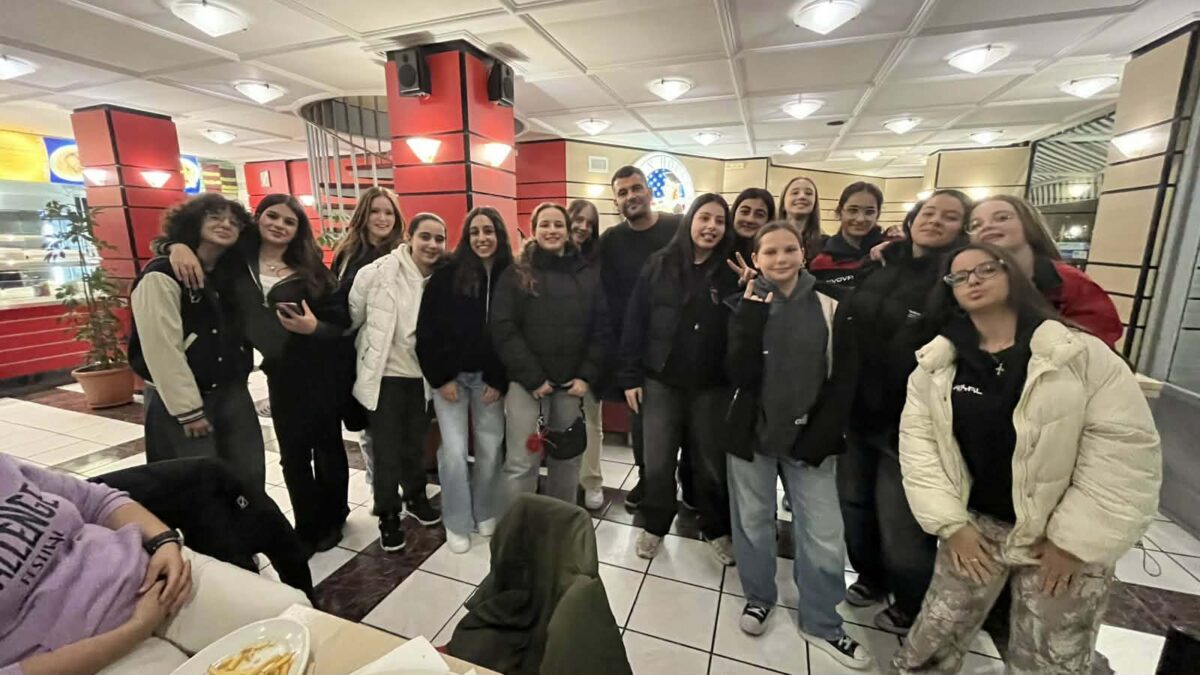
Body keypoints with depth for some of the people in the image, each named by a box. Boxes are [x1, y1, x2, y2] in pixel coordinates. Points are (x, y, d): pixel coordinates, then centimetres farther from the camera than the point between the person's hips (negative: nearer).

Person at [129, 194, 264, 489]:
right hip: (180, 400, -6)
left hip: (232, 392, 6)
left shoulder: (232, 271, 8)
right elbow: (162, 349, -17)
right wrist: (188, 410, -16)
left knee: (250, 476, 10)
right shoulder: (161, 275, -13)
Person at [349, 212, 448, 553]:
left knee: (416, 444, 20)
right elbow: (351, 317, -6)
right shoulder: (377, 273, -15)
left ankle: (415, 498, 43)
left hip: (422, 377, 3)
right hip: (385, 376, -3)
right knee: (387, 451, 7)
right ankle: (388, 516, 29)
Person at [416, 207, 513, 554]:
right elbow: (427, 331, -6)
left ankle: (485, 513, 31)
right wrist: (440, 377, -9)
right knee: (454, 451, 0)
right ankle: (457, 523, 20)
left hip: (490, 378, 2)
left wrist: (500, 380, -5)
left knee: (490, 448, 8)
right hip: (450, 375, -1)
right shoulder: (447, 275, -8)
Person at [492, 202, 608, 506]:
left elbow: (601, 329, 5)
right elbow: (503, 330, -7)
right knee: (521, 464, -1)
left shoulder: (588, 275, 9)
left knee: (568, 459, 14)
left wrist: (586, 376, -5)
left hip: (573, 383, 3)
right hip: (526, 383, -2)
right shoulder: (515, 275, 1)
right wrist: (532, 378, -12)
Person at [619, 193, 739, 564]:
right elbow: (634, 322, -3)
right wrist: (630, 376, -5)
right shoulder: (660, 265, -2)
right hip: (660, 382, 0)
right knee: (657, 464, 8)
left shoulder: (731, 272, -2)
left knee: (711, 465, 14)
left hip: (712, 387, 0)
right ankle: (654, 527, 33)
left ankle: (716, 531, 37)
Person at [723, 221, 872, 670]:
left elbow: (843, 380, 0)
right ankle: (759, 598, 38)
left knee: (823, 537, 4)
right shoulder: (748, 306, -1)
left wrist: (821, 435, -8)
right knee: (753, 523, 14)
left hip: (809, 436, 0)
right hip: (752, 432, 0)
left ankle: (821, 624, 28)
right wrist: (754, 313, -19)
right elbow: (739, 374, -14)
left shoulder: (830, 307, -1)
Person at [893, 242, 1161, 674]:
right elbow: (917, 438, -3)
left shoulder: (1083, 353, -9)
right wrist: (950, 523, -8)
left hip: (1065, 538, -1)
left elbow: (1125, 449, -11)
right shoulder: (935, 364, -2)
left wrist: (1074, 540, -11)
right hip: (974, 525, 2)